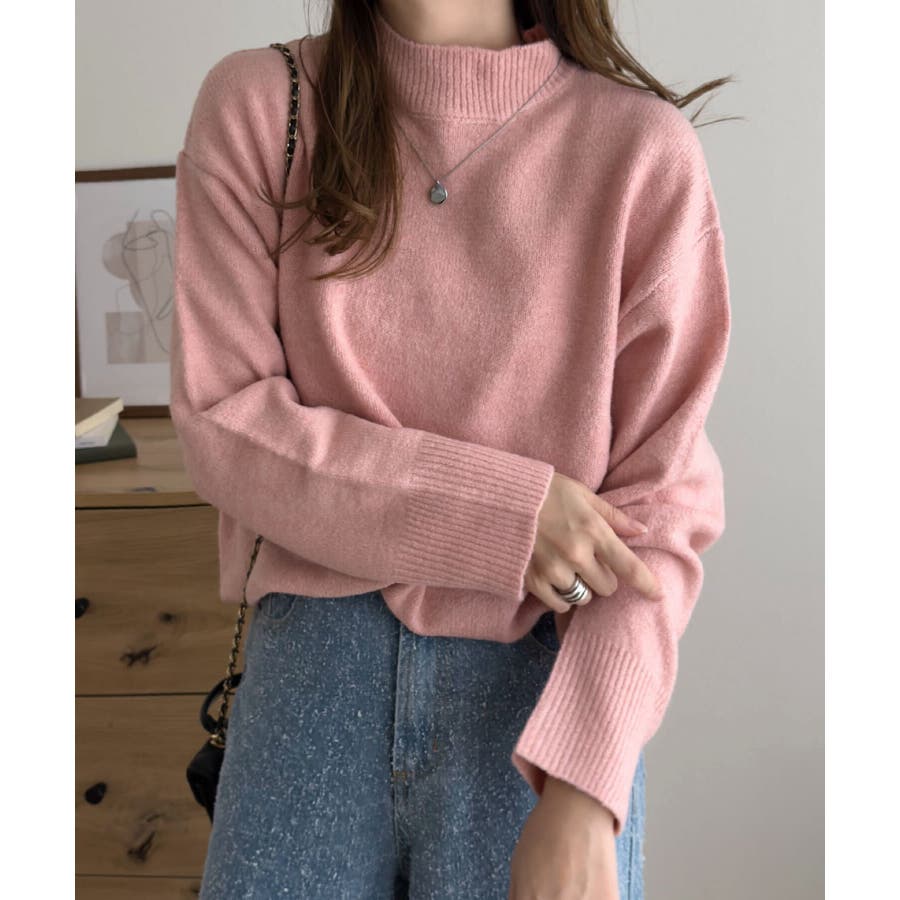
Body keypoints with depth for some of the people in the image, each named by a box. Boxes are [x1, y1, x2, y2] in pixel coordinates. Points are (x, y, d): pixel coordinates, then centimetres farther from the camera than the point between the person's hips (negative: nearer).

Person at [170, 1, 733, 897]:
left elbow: (663, 503, -7)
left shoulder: (644, 150, -8)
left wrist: (582, 796, -17)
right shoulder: (256, 106, -2)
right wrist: (499, 510, -14)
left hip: (542, 669, -1)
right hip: (317, 648, 2)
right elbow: (217, 420, -4)